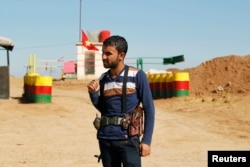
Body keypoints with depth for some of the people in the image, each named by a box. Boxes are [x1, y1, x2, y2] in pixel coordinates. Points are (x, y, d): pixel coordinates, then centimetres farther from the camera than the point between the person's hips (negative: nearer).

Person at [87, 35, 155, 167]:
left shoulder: (137, 76, -7)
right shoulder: (103, 79, 7)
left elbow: (149, 109, -5)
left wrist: (146, 140, -10)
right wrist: (93, 93, 0)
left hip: (127, 139, -5)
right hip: (105, 139, 5)